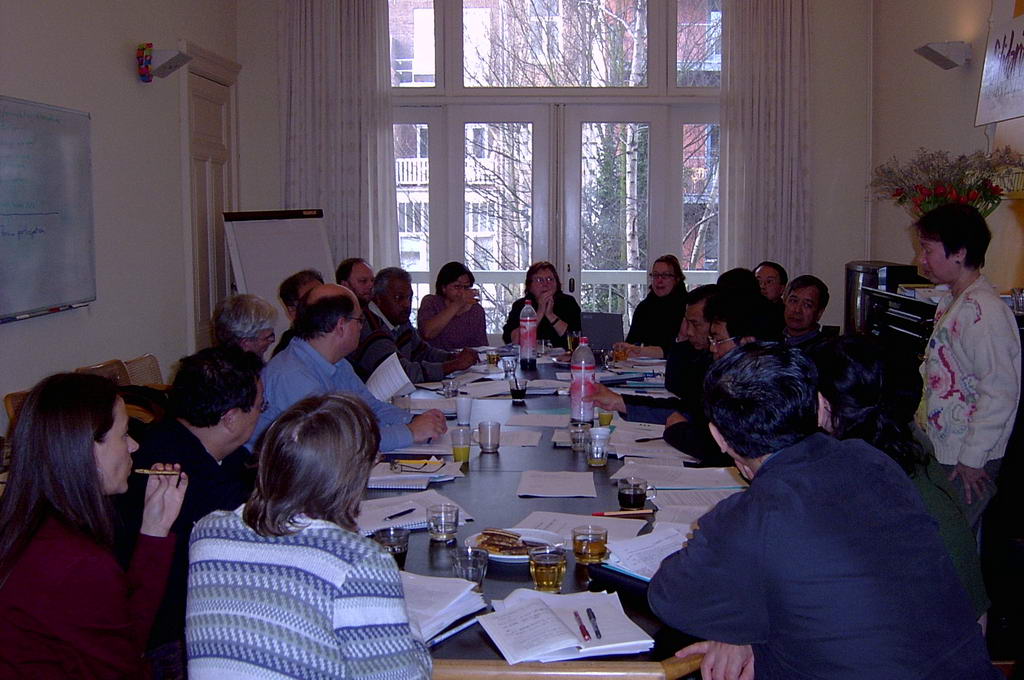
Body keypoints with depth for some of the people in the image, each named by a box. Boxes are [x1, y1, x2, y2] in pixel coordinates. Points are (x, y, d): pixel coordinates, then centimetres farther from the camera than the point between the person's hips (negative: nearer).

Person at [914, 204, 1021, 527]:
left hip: (966, 463, -9)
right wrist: (922, 421, 21)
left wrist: (971, 460, -18)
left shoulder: (984, 312, -19)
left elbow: (1001, 393, -22)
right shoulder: (951, 301, 12)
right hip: (937, 448, 9)